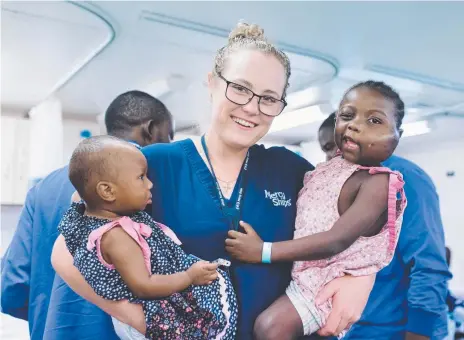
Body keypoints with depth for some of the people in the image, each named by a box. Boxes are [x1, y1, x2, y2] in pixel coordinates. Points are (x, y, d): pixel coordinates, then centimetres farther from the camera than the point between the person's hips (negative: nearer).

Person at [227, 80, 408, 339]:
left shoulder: (378, 182, -21)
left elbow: (336, 240, -28)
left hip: (334, 281, -8)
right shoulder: (328, 168, 4)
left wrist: (264, 251, -28)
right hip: (303, 270, 8)